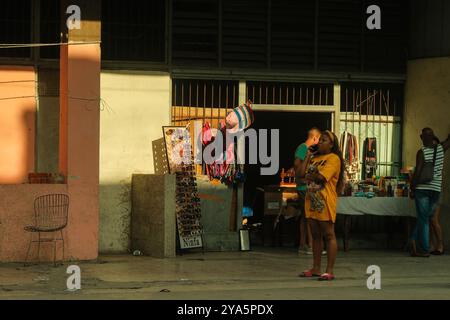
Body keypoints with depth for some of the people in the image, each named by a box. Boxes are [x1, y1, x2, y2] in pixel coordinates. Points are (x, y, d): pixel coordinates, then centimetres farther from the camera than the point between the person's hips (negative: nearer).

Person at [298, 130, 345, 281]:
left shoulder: (333, 158, -7)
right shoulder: (315, 158, 18)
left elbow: (321, 176, -18)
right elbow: (302, 173, 7)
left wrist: (309, 175, 0)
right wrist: (308, 156, 9)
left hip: (325, 202, -8)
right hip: (312, 200, 8)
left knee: (329, 235, -4)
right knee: (315, 235, 11)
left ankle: (329, 271, -5)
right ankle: (316, 269, 17)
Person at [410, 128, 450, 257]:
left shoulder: (421, 152, -10)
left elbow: (417, 172, -14)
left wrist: (412, 189, -6)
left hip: (422, 188, -3)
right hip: (436, 189, 3)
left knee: (423, 219, 2)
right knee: (426, 217, 15)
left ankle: (425, 249, 1)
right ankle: (414, 240, 3)